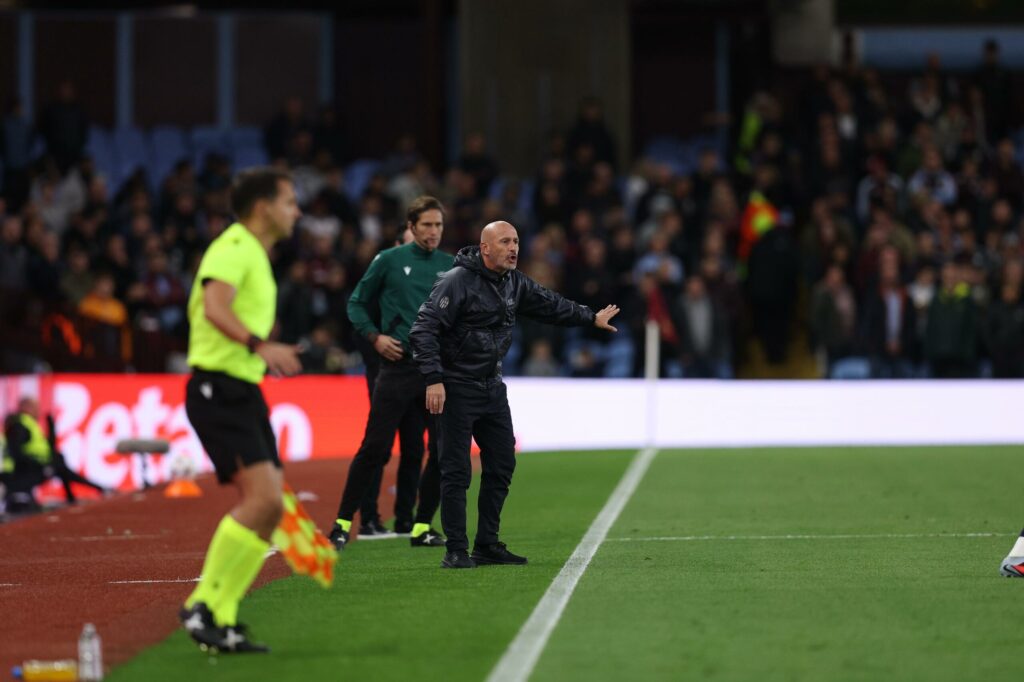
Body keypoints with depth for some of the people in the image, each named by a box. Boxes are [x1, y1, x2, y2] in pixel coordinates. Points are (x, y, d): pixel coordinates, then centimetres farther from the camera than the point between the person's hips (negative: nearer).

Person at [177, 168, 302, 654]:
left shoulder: (255, 255, 20)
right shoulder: (234, 247, -10)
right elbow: (216, 308, -28)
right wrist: (260, 346, -40)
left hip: (242, 392, 10)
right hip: (219, 390, -10)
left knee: (269, 506, 3)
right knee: (262, 497, -21)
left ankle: (220, 620, 5)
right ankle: (202, 605, -15)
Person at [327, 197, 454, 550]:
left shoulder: (451, 266, 10)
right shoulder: (390, 261, 2)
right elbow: (356, 302, 9)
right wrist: (375, 336, -5)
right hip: (398, 366, -4)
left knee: (443, 449, 0)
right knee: (375, 448, -8)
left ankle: (422, 527, 12)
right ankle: (343, 523, -2)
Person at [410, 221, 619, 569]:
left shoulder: (515, 283, 7)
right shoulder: (457, 282, -17)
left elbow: (549, 304, 26)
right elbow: (424, 329, -20)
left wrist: (591, 318, 34)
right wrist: (433, 379, -27)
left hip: (492, 387, 8)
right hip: (456, 387, -8)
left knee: (501, 465, 10)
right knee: (456, 471, -6)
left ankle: (487, 545, 20)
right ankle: (456, 551, 0)